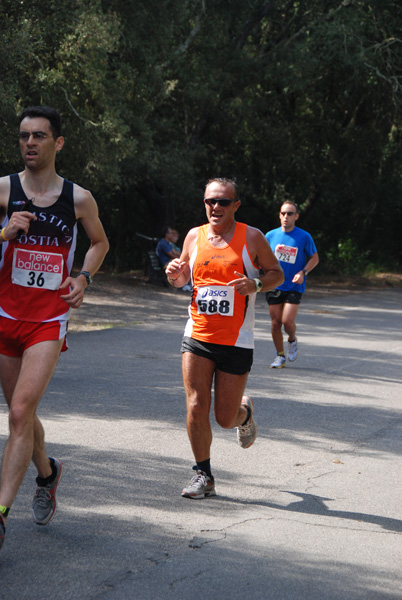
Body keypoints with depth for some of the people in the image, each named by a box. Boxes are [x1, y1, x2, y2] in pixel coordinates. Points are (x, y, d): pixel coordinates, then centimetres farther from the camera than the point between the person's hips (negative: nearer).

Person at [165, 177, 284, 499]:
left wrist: (255, 284, -16)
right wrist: (175, 275, -6)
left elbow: (277, 274, 5)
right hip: (198, 337, 2)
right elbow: (183, 278, 18)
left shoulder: (251, 237, -3)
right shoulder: (194, 236, 6)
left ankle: (245, 412, 39)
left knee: (225, 419, 2)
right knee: (196, 407, -9)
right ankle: (203, 475, 7)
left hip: (236, 341, -2)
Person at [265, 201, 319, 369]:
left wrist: (303, 272, -10)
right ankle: (280, 356, 16)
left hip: (294, 287, -2)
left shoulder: (304, 237, -3)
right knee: (275, 322, 2)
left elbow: (314, 258, 5)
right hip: (274, 286, 2)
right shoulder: (271, 235, 4)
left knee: (287, 321, -12)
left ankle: (292, 340, 22)